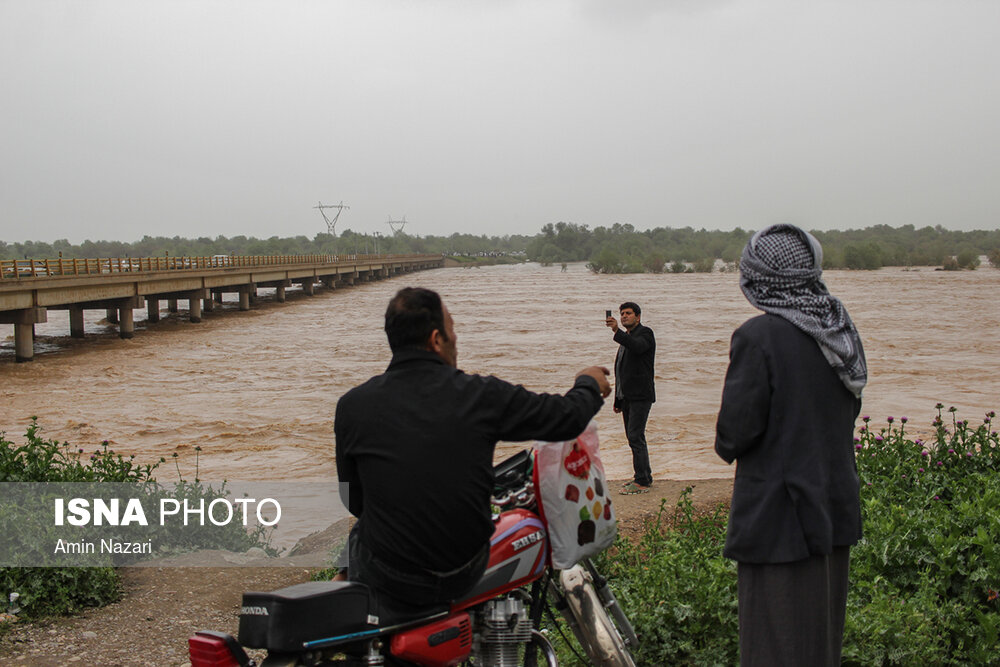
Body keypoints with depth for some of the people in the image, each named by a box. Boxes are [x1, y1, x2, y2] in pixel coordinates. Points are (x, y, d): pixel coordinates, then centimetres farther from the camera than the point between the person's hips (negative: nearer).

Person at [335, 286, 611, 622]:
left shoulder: (352, 405, -11)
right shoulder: (483, 396, -13)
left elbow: (353, 500, 0)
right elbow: (568, 418, 0)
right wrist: (588, 383, 24)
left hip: (391, 579, 0)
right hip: (465, 575, 1)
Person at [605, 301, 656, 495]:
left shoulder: (645, 333, -4)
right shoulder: (627, 337, 22)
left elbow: (637, 347, -30)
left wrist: (617, 331, -42)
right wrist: (618, 399, 23)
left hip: (640, 396, -9)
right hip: (627, 396, 9)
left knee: (635, 437, -13)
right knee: (633, 437, 10)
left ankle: (642, 482, -11)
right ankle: (645, 477, 18)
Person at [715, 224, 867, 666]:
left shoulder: (758, 337, -18)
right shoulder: (841, 330, 5)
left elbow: (738, 428, -17)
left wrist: (726, 447, 4)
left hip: (779, 512, -7)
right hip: (836, 505, 7)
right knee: (821, 628, 19)